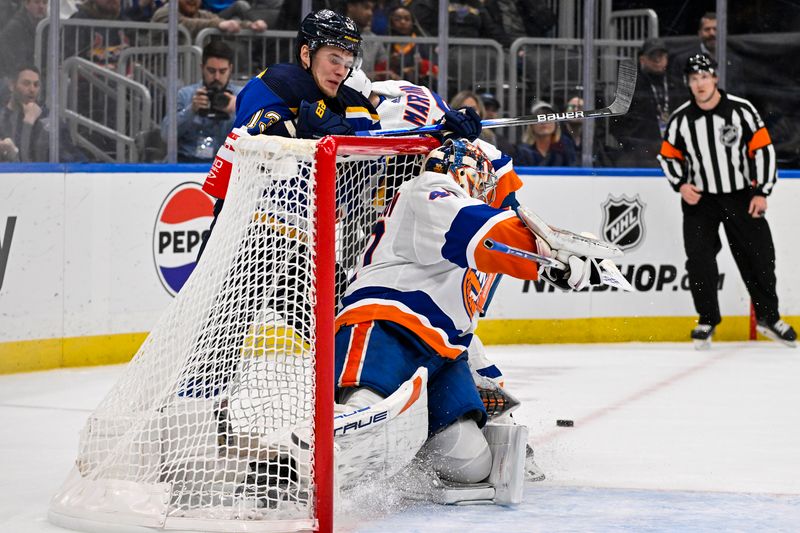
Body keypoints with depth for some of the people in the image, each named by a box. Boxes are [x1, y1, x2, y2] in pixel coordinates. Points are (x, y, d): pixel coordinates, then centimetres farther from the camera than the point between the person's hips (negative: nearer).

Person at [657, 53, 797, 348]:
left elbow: (763, 149, -5)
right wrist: (681, 185, -9)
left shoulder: (742, 110, -10)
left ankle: (768, 316, 21)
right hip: (699, 199, 1)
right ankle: (707, 320, 6)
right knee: (699, 258, -10)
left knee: (759, 255, 2)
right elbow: (668, 156, 8)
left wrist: (761, 192, -8)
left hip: (741, 196, -1)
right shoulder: (680, 119, -4)